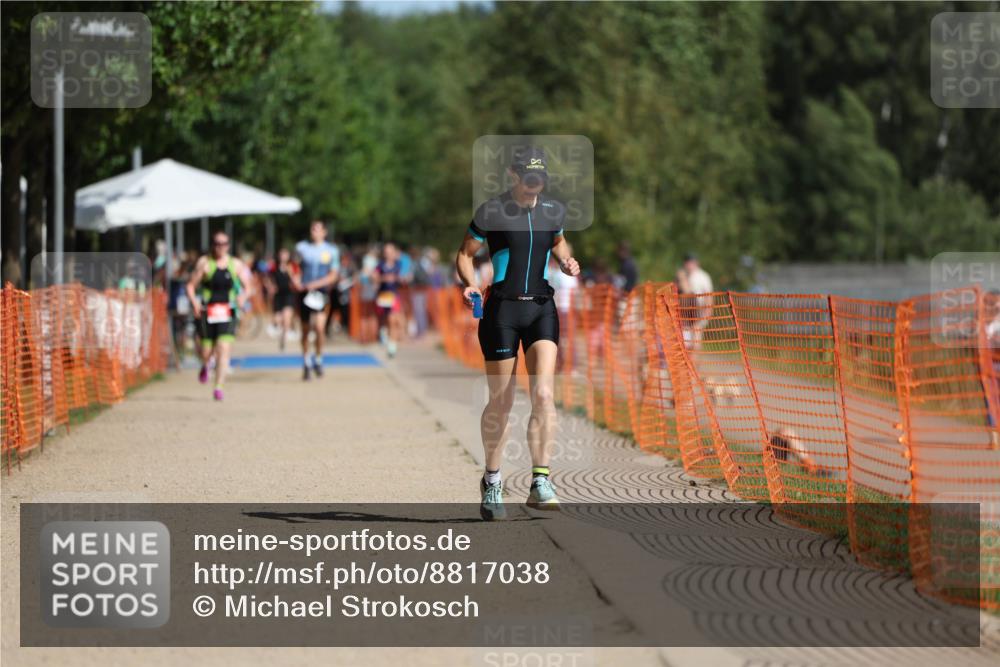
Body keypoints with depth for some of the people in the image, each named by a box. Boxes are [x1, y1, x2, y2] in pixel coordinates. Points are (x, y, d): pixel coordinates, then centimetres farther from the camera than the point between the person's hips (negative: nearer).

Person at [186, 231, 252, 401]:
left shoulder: (236, 264, 7)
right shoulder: (204, 263, 1)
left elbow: (247, 287, 11)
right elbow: (191, 285, 0)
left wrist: (243, 296, -11)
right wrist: (194, 302, -17)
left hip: (228, 312, 1)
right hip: (207, 312, -1)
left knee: (224, 348, -14)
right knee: (207, 350, 1)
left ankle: (218, 387, -11)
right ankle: (204, 366, 39)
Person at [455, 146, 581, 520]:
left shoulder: (553, 211, 8)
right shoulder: (492, 212, -4)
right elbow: (466, 253, 5)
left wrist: (567, 262, 6)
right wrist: (469, 282, -13)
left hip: (541, 309, 3)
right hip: (502, 309, -3)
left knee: (543, 394, -14)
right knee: (501, 403, 2)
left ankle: (540, 482, -12)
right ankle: (492, 481, 21)